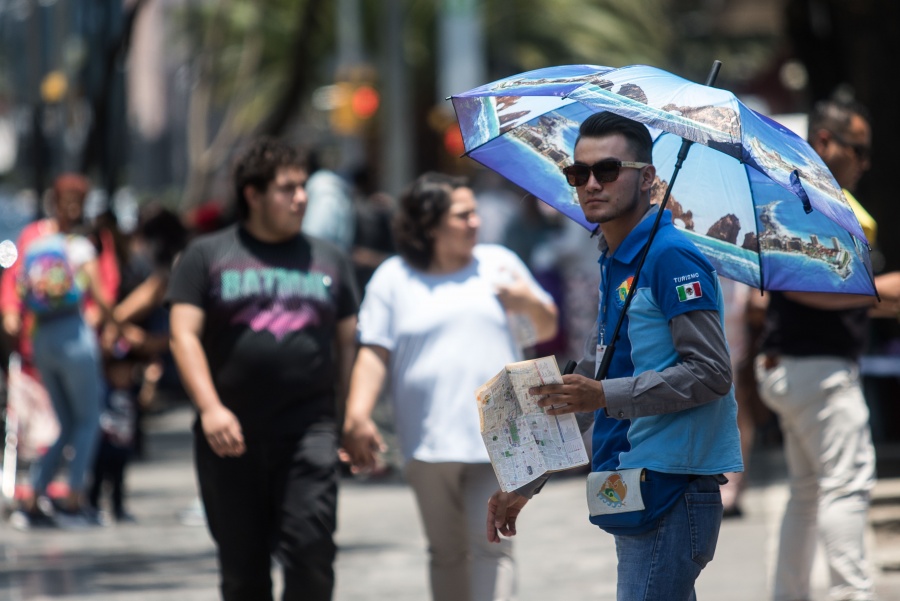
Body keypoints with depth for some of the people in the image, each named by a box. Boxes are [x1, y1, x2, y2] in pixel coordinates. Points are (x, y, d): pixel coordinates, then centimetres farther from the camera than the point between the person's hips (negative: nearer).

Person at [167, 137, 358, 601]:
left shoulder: (329, 260, 14)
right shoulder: (207, 256, 7)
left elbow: (348, 341, 15)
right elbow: (184, 335, -1)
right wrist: (210, 408, -14)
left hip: (308, 430, 1)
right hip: (231, 436, 0)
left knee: (311, 553, -14)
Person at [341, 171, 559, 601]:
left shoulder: (499, 263, 10)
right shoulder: (394, 279, 3)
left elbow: (547, 328, 17)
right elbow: (374, 353, -2)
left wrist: (530, 303, -5)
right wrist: (357, 418, -14)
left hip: (496, 437, 0)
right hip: (429, 444, 0)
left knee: (492, 545, -9)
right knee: (447, 551, 8)